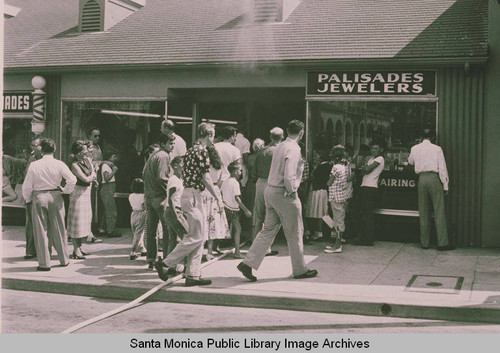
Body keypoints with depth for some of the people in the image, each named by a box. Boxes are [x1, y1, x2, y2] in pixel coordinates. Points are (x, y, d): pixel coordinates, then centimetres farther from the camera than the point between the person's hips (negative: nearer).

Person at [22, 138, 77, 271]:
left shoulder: (34, 165, -5)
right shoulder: (59, 164, -5)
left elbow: (27, 186, -2)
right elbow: (72, 179, -13)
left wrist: (28, 199, 14)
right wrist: (66, 190, 4)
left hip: (39, 197, -1)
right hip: (55, 197, 1)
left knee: (41, 231, 6)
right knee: (59, 230, 13)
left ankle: (44, 263, 7)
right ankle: (64, 259, 23)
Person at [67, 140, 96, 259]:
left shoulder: (87, 160, 8)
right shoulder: (74, 165, -17)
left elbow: (94, 176, 11)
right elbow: (86, 179, -19)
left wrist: (90, 177, -8)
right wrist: (91, 175, -1)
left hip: (86, 192, 9)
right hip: (78, 193, -9)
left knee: (85, 218, 13)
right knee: (77, 220, -4)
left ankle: (79, 247, 23)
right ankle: (76, 250, 0)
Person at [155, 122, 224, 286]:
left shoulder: (191, 150, 17)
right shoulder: (202, 151, -12)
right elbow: (206, 179, -16)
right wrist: (218, 199, -11)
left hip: (188, 193, 10)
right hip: (193, 195, -10)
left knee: (198, 237, 9)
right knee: (195, 237, -6)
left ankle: (193, 275, 9)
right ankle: (166, 264, -2)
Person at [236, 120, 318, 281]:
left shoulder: (280, 146, 11)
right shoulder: (293, 149, -16)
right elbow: (289, 176, -25)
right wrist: (292, 193, -12)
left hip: (270, 190, 8)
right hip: (283, 193, -8)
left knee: (268, 230, 12)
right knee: (295, 233, 6)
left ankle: (247, 263, 7)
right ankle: (300, 270, 18)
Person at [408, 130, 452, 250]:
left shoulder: (415, 149, 8)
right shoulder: (437, 149, 0)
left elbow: (410, 162, 27)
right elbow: (442, 168, -2)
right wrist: (445, 185, 1)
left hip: (422, 178, 3)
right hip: (434, 178, -3)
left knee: (423, 212, 8)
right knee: (439, 212, -2)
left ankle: (425, 243, 10)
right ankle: (442, 243, -5)